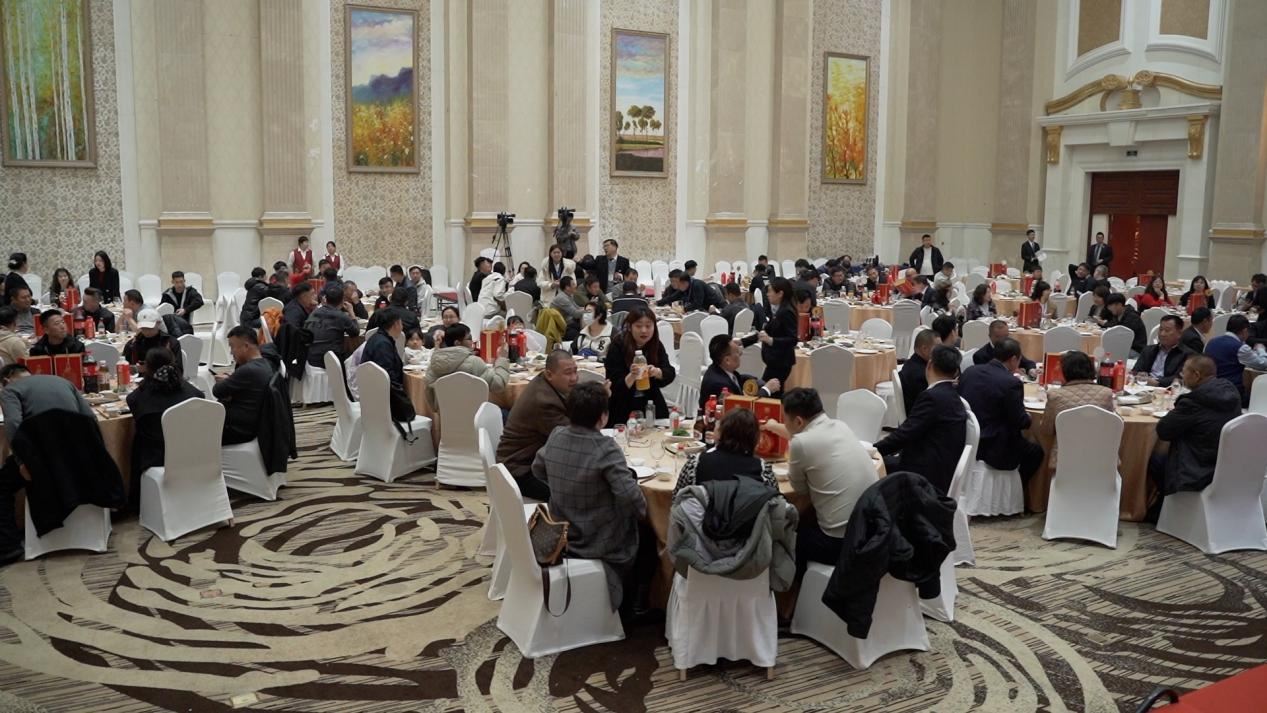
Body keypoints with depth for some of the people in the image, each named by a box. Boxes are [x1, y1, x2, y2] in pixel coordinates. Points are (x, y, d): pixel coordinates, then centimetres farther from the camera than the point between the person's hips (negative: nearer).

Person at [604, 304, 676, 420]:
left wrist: (657, 372, -31)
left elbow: (670, 374, -9)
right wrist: (631, 377, -36)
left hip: (651, 404, 3)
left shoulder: (656, 345, -1)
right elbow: (614, 387, -16)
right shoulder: (617, 346, -12)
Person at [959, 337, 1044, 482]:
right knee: (1036, 451, 20)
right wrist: (1027, 417, 11)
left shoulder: (969, 372, -1)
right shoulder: (1011, 383, -20)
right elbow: (1021, 422, -13)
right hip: (993, 449, -7)